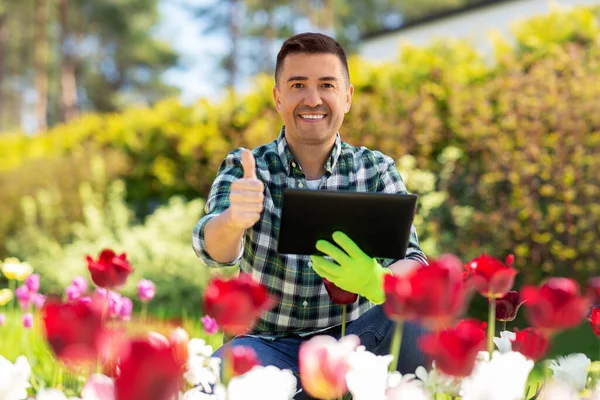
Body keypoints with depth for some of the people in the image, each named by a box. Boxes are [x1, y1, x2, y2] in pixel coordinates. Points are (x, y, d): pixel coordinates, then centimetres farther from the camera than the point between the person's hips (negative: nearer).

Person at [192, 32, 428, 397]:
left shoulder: (377, 170, 1)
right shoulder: (244, 168, -2)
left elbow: (412, 262, -11)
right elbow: (215, 250, -20)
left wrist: (378, 282, -36)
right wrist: (233, 221, -46)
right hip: (268, 343, -1)